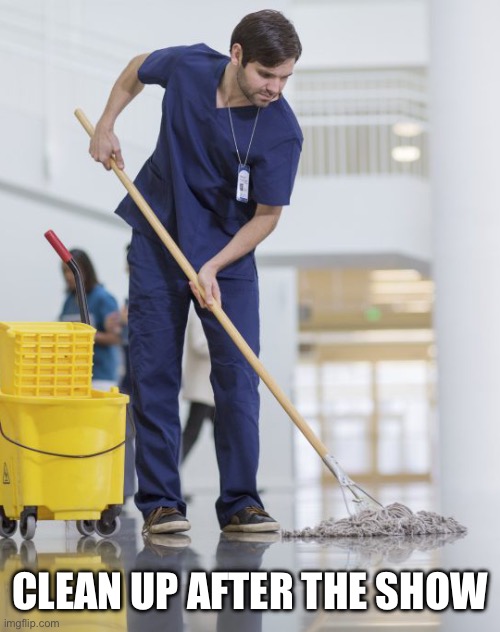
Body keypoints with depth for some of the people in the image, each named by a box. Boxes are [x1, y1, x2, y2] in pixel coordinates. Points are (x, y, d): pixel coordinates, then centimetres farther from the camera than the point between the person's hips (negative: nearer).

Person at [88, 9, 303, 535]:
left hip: (228, 254, -1)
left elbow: (267, 215, -13)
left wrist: (213, 268, -21)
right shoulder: (187, 67, -15)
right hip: (157, 242, 1)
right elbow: (137, 70, 10)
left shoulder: (282, 132, -21)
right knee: (154, 374, -1)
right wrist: (105, 127, 4)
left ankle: (239, 503, 1)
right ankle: (159, 502, 3)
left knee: (238, 377, -7)